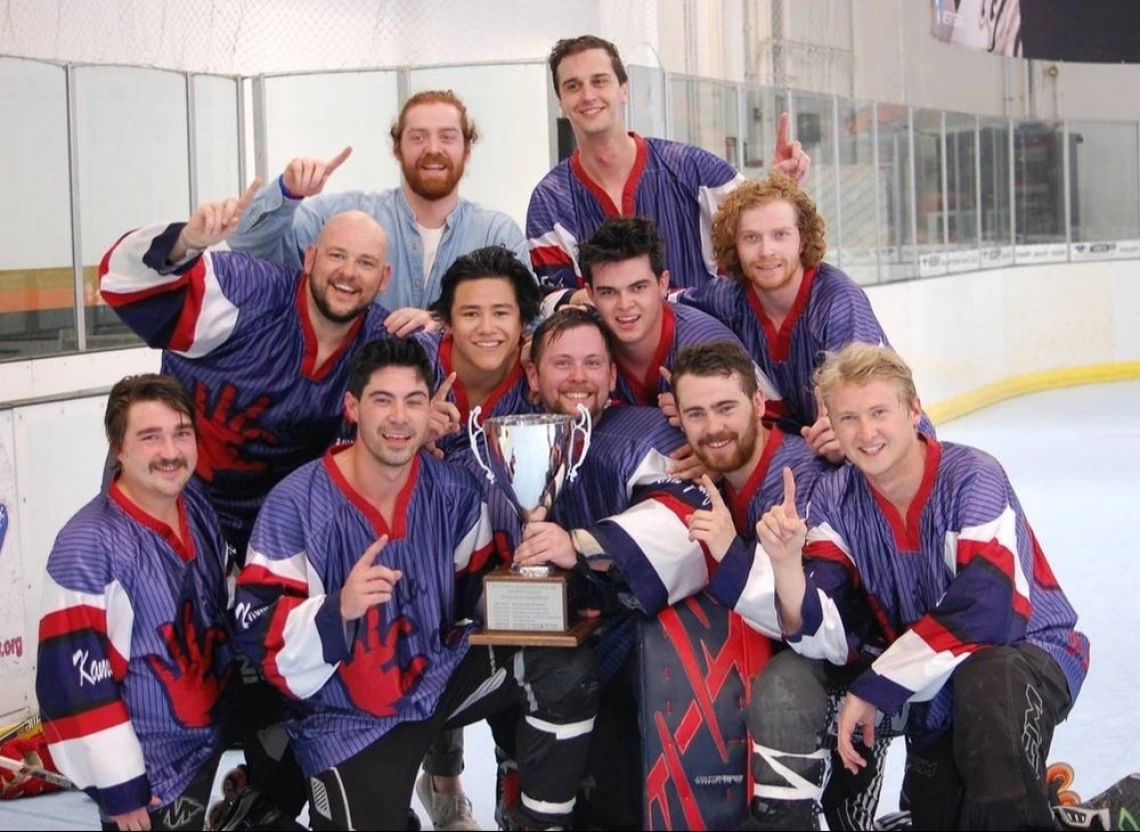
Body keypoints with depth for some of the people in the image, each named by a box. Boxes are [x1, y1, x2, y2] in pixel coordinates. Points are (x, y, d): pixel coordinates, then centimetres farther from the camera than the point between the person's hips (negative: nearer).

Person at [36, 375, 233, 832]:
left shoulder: (198, 504, 0)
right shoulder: (88, 545, -23)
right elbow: (76, 680, -22)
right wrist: (118, 786, -18)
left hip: (210, 743, 7)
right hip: (147, 772, -7)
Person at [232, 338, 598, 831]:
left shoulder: (456, 494, -3)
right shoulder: (296, 505, -17)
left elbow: (481, 591, 7)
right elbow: (261, 631, -20)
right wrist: (339, 608, -37)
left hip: (441, 674, 4)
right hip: (349, 716, -4)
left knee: (565, 669, -14)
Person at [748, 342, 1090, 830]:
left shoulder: (972, 479, -20)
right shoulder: (835, 499, -7)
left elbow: (983, 616, -30)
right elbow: (830, 638, -15)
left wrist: (873, 690, -23)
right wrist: (786, 564, -35)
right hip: (920, 673, 4)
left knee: (988, 680, -36)